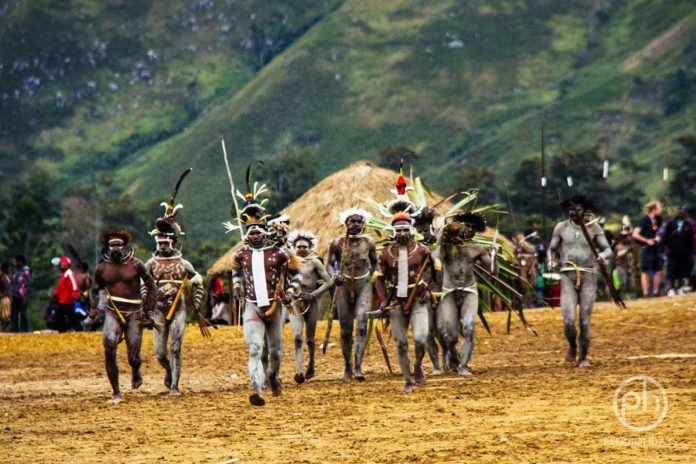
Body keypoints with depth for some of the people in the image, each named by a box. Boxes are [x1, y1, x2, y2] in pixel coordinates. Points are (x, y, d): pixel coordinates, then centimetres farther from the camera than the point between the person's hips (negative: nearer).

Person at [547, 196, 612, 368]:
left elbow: (608, 250, 3)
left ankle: (583, 357, 15)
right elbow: (552, 249, 16)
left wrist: (602, 256, -20)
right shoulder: (561, 227, 7)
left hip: (588, 276, 0)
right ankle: (572, 347, 18)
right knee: (568, 320, -13)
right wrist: (551, 262, -5)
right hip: (568, 276, 0)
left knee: (585, 320, -1)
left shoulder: (594, 228, 4)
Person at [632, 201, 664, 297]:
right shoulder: (644, 220, -14)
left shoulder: (658, 219, 6)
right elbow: (635, 235, -18)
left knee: (658, 270, 9)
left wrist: (658, 237, 5)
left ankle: (656, 292, 19)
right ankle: (645, 293, 0)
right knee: (645, 271, -2)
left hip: (655, 248, 7)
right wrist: (647, 241, -17)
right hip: (646, 248, -7)